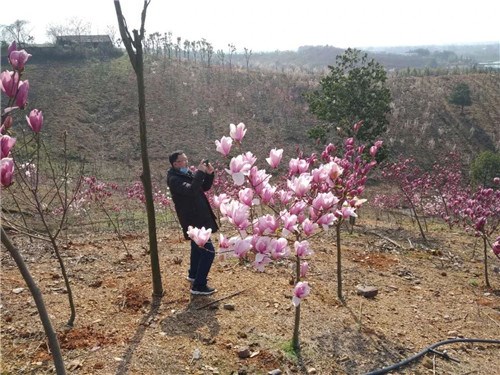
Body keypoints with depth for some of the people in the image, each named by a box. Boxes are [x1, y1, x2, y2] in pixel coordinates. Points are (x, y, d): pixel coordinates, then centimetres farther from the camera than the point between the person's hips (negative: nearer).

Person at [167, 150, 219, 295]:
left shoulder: (187, 173, 8)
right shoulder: (174, 179, -20)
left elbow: (205, 187, 12)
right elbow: (190, 190, -37)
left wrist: (209, 174, -5)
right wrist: (200, 172, -34)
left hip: (198, 218, 10)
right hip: (193, 221, -10)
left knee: (197, 247, 26)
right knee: (208, 251, -11)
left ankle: (193, 274, 45)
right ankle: (198, 286, -4)